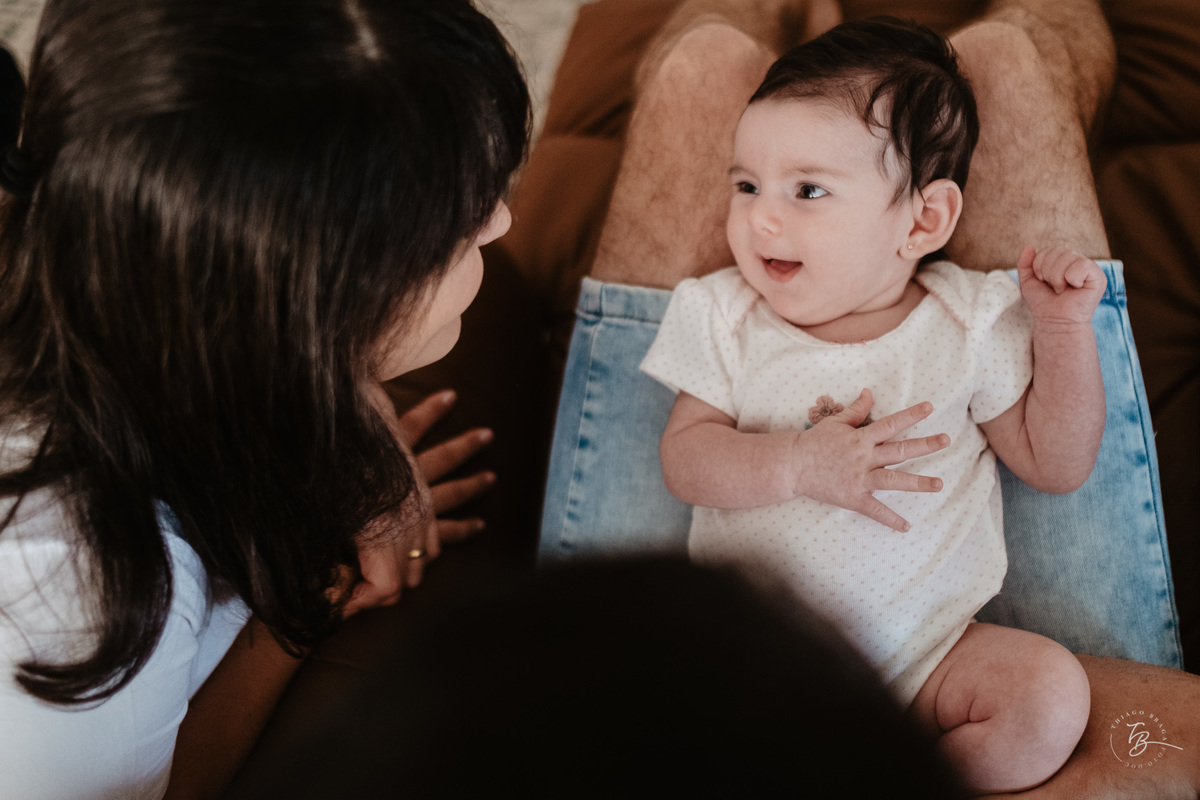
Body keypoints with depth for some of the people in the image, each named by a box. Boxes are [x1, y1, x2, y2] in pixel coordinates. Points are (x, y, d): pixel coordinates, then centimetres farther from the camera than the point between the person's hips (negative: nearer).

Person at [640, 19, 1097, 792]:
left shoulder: (968, 325, -3)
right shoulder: (729, 318, -1)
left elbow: (1057, 464, 2)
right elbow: (685, 458, -7)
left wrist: (1065, 330, -10)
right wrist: (797, 464, -24)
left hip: (924, 649, 1)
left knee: (1053, 692, -23)